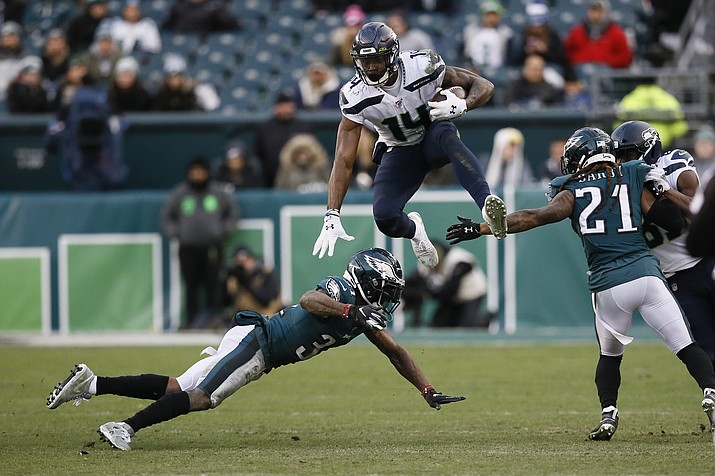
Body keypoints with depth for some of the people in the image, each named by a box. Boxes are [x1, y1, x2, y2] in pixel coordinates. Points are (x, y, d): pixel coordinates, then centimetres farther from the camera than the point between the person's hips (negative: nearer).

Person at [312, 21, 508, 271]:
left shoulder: (422, 66, -24)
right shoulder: (356, 96, -20)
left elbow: (484, 86, -16)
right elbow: (344, 160, -19)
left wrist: (462, 106, -40)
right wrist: (332, 217, -27)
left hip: (433, 139, -1)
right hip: (400, 152, 2)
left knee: (446, 134, -38)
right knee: (384, 217, -22)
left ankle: (487, 203, -53)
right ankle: (413, 228, 16)